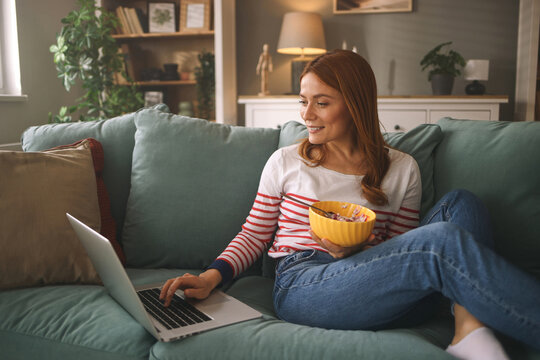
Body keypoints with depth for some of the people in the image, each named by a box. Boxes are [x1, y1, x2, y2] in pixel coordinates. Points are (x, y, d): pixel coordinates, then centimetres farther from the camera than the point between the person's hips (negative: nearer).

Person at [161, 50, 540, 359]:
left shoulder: (402, 170, 13)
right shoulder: (286, 162, 11)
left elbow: (405, 257, 13)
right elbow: (253, 236, 13)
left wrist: (357, 251, -9)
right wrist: (212, 276, -5)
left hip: (383, 293, 4)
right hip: (301, 286, -3)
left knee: (460, 203, -16)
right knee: (445, 240, -28)